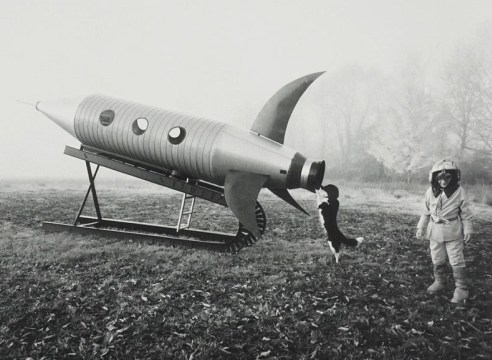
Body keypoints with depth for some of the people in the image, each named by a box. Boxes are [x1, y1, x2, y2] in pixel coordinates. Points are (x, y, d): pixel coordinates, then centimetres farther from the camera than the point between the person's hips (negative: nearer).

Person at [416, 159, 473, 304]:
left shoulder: (459, 192, -12)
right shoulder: (430, 191, -4)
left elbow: (466, 213, -3)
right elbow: (426, 211, 6)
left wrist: (467, 230, -4)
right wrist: (421, 227, 7)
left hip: (453, 232, -3)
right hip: (435, 231, 4)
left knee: (457, 261, -1)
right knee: (437, 259, 14)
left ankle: (461, 289, 9)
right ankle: (439, 282, 31)